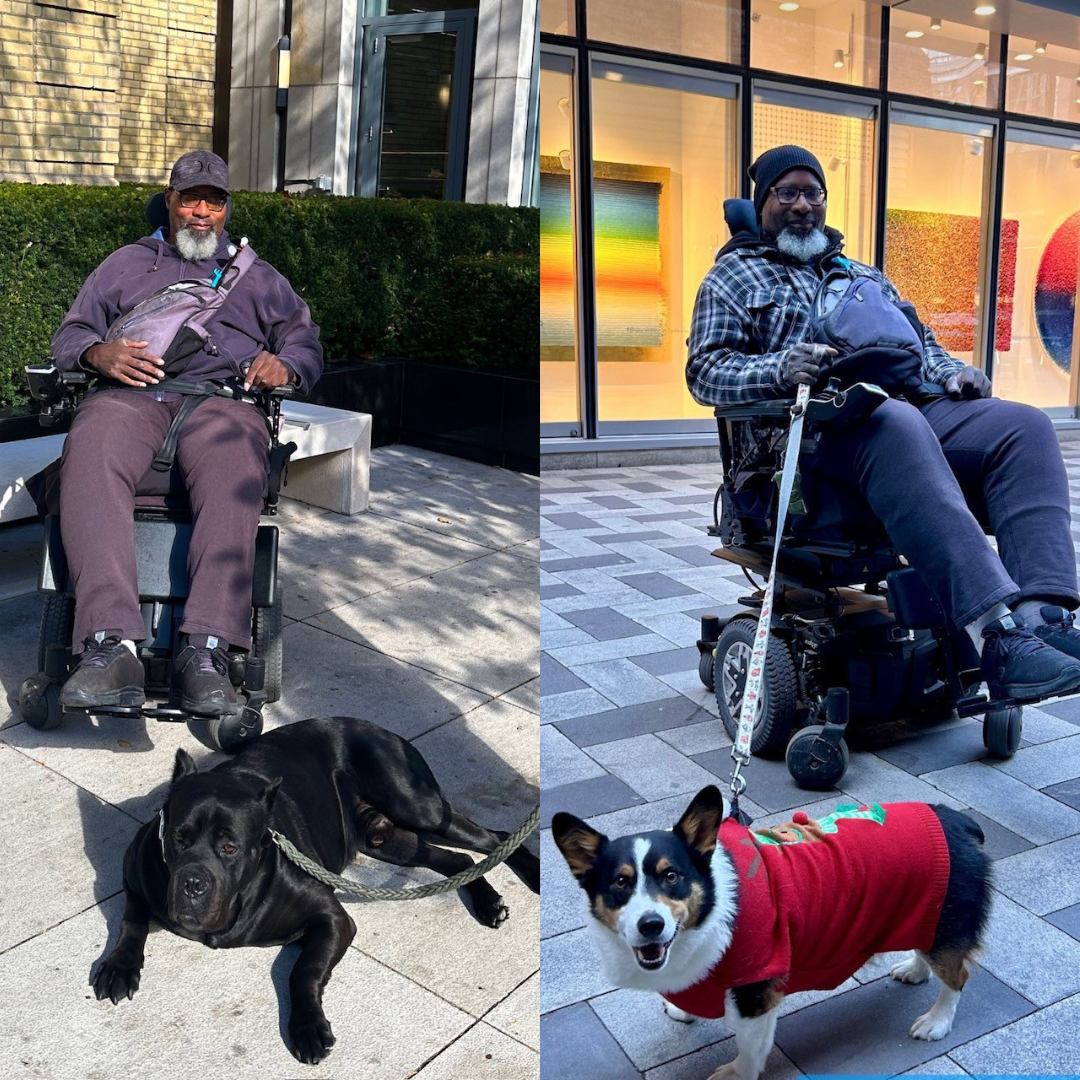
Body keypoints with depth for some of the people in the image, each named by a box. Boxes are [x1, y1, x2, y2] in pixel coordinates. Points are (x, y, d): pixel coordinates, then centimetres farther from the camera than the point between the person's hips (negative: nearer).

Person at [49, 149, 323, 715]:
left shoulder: (256, 276, 32)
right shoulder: (125, 263, 32)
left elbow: (306, 342, 23)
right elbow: (68, 335, 24)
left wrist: (284, 364, -3)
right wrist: (99, 352, -2)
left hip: (221, 398, 0)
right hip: (130, 393, 1)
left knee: (234, 473, -40)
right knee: (89, 461, -38)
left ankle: (205, 648, -50)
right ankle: (110, 645, -49)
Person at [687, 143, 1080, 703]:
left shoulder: (864, 275, 35)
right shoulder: (734, 275, 17)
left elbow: (919, 337, 34)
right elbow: (705, 371, 4)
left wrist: (950, 371, 8)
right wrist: (779, 370, -18)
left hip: (914, 406, 6)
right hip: (820, 422, -6)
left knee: (1025, 425, -21)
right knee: (897, 428, -40)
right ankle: (999, 635, -51)